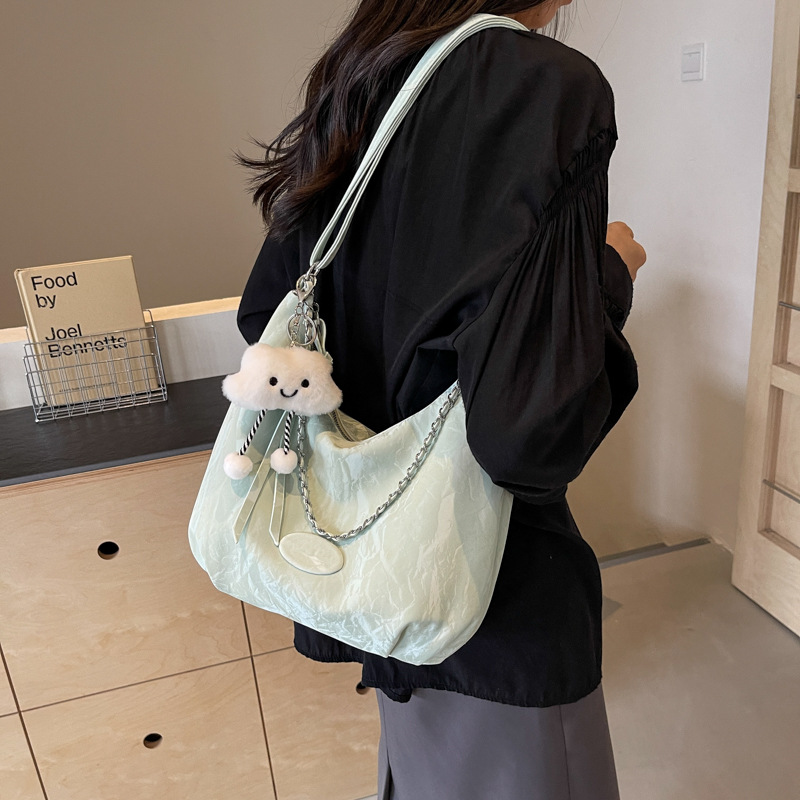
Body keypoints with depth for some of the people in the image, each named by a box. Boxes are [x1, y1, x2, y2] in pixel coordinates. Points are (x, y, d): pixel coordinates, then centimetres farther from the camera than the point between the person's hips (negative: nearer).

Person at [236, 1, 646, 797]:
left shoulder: (355, 83, 0)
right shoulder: (551, 86, -23)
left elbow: (263, 315, 7)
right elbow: (531, 423, -31)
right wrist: (611, 274, -12)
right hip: (496, 583, -6)